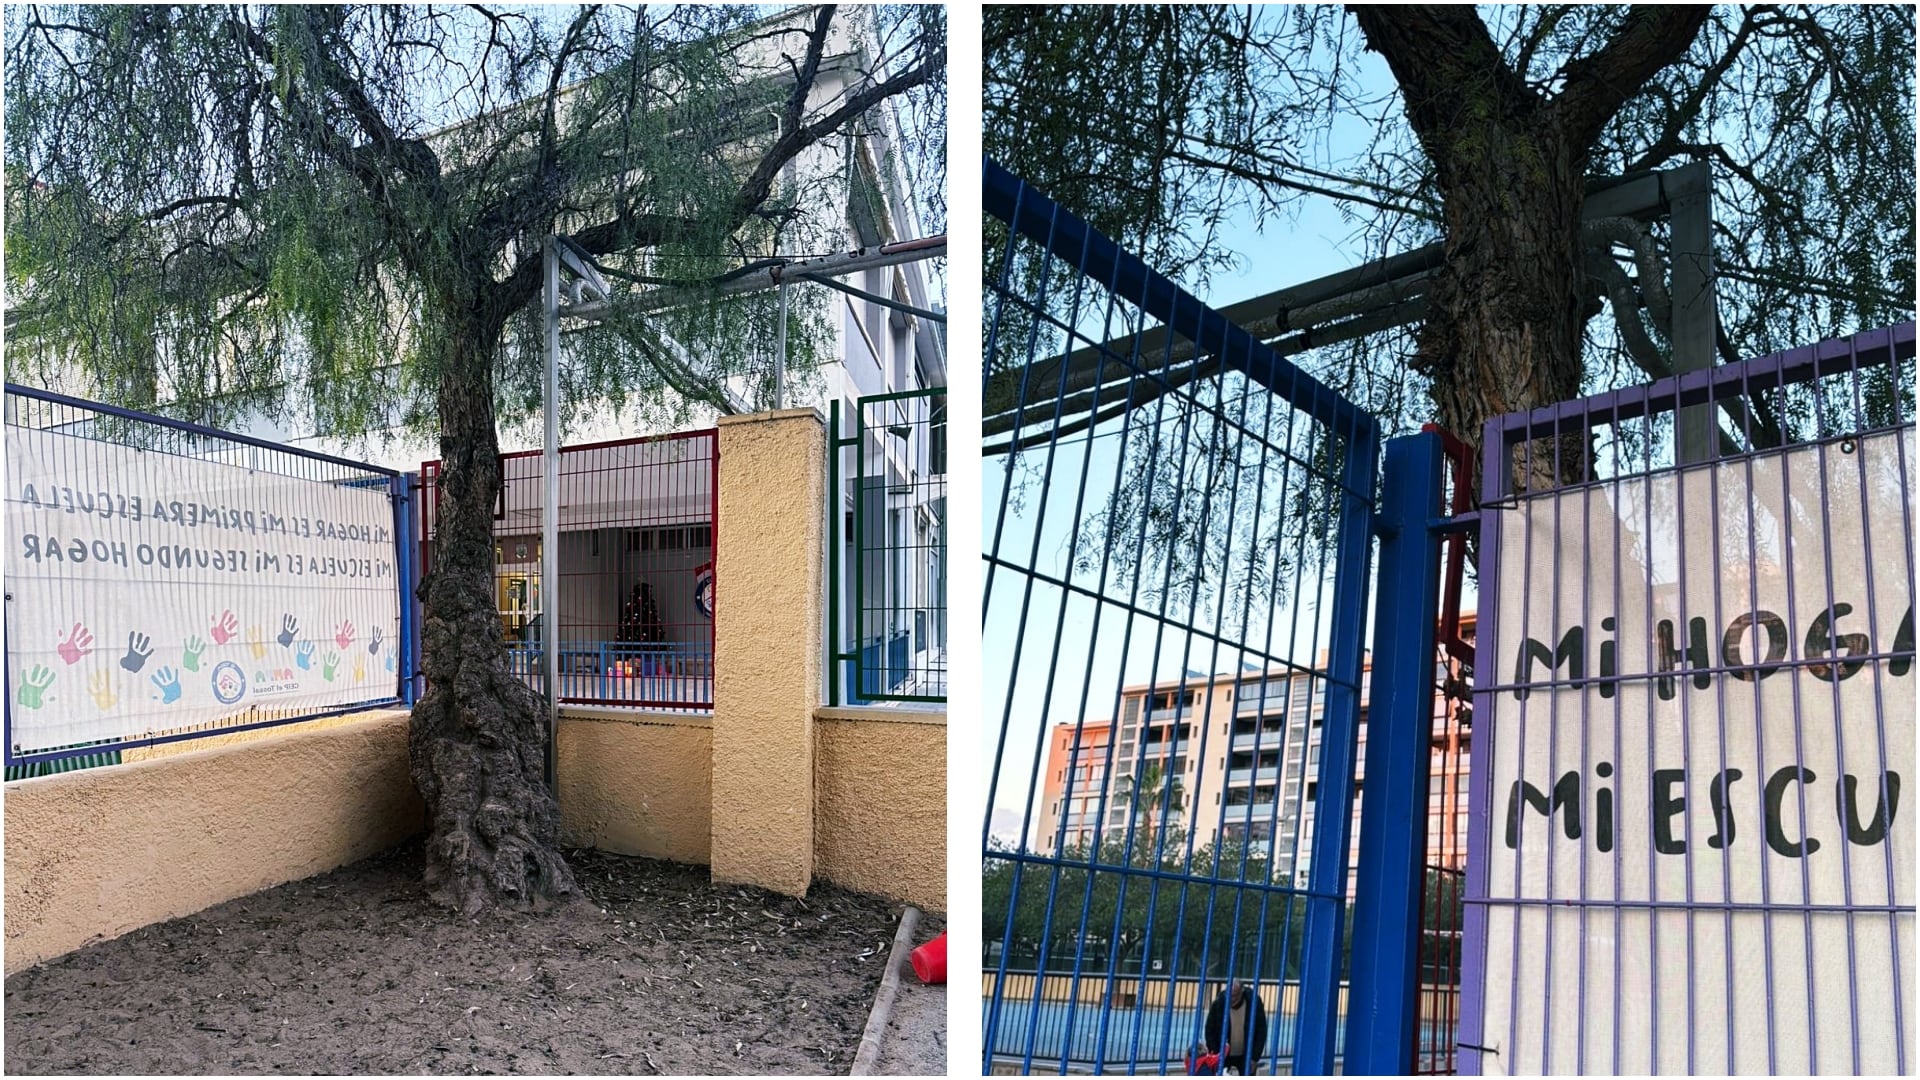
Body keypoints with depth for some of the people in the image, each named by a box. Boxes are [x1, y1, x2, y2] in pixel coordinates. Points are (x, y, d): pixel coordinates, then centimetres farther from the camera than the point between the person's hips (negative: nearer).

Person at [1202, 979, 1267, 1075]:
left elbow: (1261, 1031, -8)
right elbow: (1210, 1031, -7)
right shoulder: (1219, 1003, -17)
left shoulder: (1254, 1002, -17)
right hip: (1223, 1056, 0)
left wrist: (1254, 1058, -11)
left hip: (1246, 1056, 0)